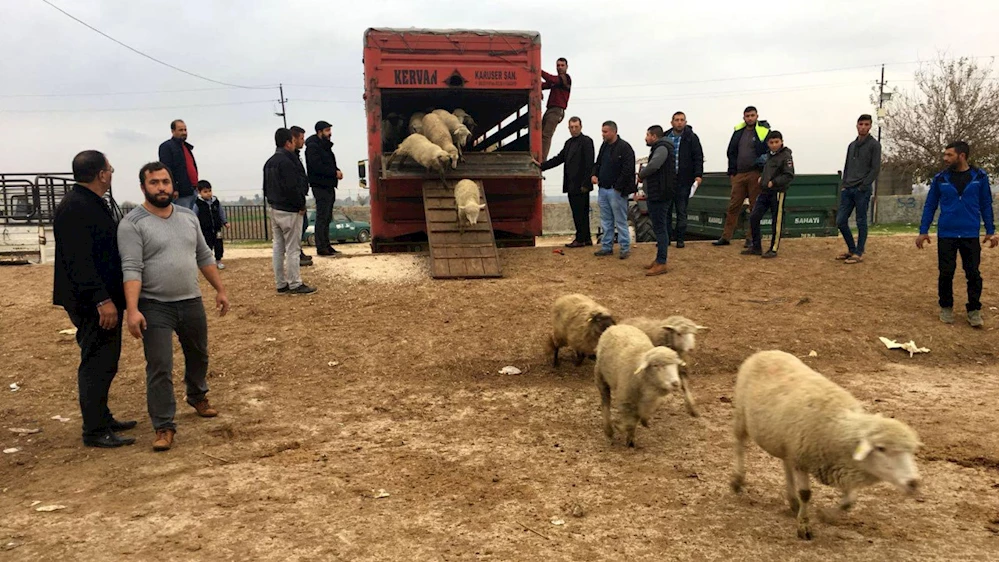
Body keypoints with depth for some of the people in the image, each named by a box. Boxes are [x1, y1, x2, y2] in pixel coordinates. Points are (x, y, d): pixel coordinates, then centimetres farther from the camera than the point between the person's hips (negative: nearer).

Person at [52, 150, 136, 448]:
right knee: (97, 364, -3)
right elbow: (79, 260, -23)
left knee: (105, 362, 17)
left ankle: (102, 418, 28)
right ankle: (95, 431, 5)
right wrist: (102, 300, -25)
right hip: (92, 303, -10)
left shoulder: (95, 203, 14)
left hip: (105, 297, 10)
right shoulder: (74, 208, -18)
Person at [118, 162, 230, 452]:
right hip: (155, 307, -5)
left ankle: (197, 396, 48)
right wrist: (132, 310, -27)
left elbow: (204, 256, 14)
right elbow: (131, 269, -18)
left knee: (198, 355, 22)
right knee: (159, 368, -6)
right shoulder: (132, 223, -10)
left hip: (191, 302, 6)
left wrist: (220, 289, 12)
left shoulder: (188, 216, 7)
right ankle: (164, 427, 4)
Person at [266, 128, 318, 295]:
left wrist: (273, 202, 17)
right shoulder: (287, 162, -17)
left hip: (275, 210, 9)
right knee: (292, 248, -4)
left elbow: (266, 187, 17)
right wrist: (301, 205, -11)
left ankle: (281, 284, 16)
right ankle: (295, 284, 0)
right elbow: (292, 188, -22)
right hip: (290, 211, -9)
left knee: (278, 247, 11)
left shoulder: (270, 162, 13)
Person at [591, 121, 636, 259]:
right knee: (606, 221, 13)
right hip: (603, 189, 8)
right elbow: (598, 163, 23)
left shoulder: (624, 147, -13)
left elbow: (628, 169, -17)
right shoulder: (604, 146, 12)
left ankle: (625, 248, 7)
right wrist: (594, 174, 3)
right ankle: (607, 247, 22)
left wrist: (618, 187, -17)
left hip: (616, 191, -8)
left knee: (620, 221, -1)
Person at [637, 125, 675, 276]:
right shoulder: (659, 148, 20)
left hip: (660, 195, -11)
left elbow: (653, 165, -30)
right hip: (656, 194, 11)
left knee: (659, 228, -9)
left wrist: (641, 175, -11)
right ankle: (659, 259, 22)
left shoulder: (662, 148, -13)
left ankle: (661, 263, -8)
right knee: (659, 228, 14)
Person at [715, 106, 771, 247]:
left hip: (755, 175, -4)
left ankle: (751, 238, 8)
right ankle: (726, 237, 7)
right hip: (739, 175, 4)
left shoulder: (764, 132, -1)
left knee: (754, 208, 2)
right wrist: (732, 172, 9)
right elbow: (731, 152, 17)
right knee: (733, 206, 3)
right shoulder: (738, 131, 12)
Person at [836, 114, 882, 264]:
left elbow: (875, 169, -8)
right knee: (841, 221, 5)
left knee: (861, 222, -1)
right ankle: (851, 249, 19)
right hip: (847, 190, 6)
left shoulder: (874, 145, -3)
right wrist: (844, 185, 7)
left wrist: (863, 187, -14)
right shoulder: (852, 145, 17)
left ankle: (859, 253, 7)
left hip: (862, 191, -6)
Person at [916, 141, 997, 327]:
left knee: (973, 274, 1)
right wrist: (923, 231, 2)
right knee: (946, 273, 3)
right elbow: (930, 205, 7)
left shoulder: (979, 177, 1)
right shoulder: (940, 179, 1)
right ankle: (946, 308, 19)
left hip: (971, 235, 0)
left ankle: (974, 310, 14)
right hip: (946, 235, 0)